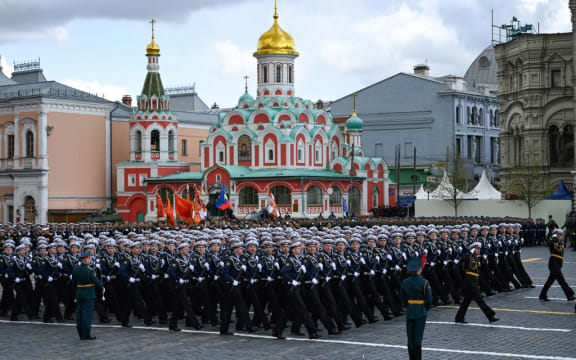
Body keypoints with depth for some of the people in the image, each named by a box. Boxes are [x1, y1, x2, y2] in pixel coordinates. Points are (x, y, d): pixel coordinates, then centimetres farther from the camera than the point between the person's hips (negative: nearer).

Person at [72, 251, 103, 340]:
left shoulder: (75, 270, 3)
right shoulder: (88, 271, -18)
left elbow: (74, 282, 11)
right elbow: (97, 282, -11)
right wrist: (101, 287, 8)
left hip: (79, 295, 7)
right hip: (89, 295, -7)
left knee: (79, 314, 10)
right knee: (87, 314, -3)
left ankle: (81, 334, 16)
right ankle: (86, 335, -1)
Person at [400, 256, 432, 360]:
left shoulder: (405, 282, -3)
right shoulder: (424, 283, -15)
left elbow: (402, 298, 5)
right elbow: (429, 299, -10)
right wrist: (427, 308, 8)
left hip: (409, 312, 3)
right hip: (421, 312, -3)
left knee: (410, 339, 11)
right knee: (418, 339, 2)